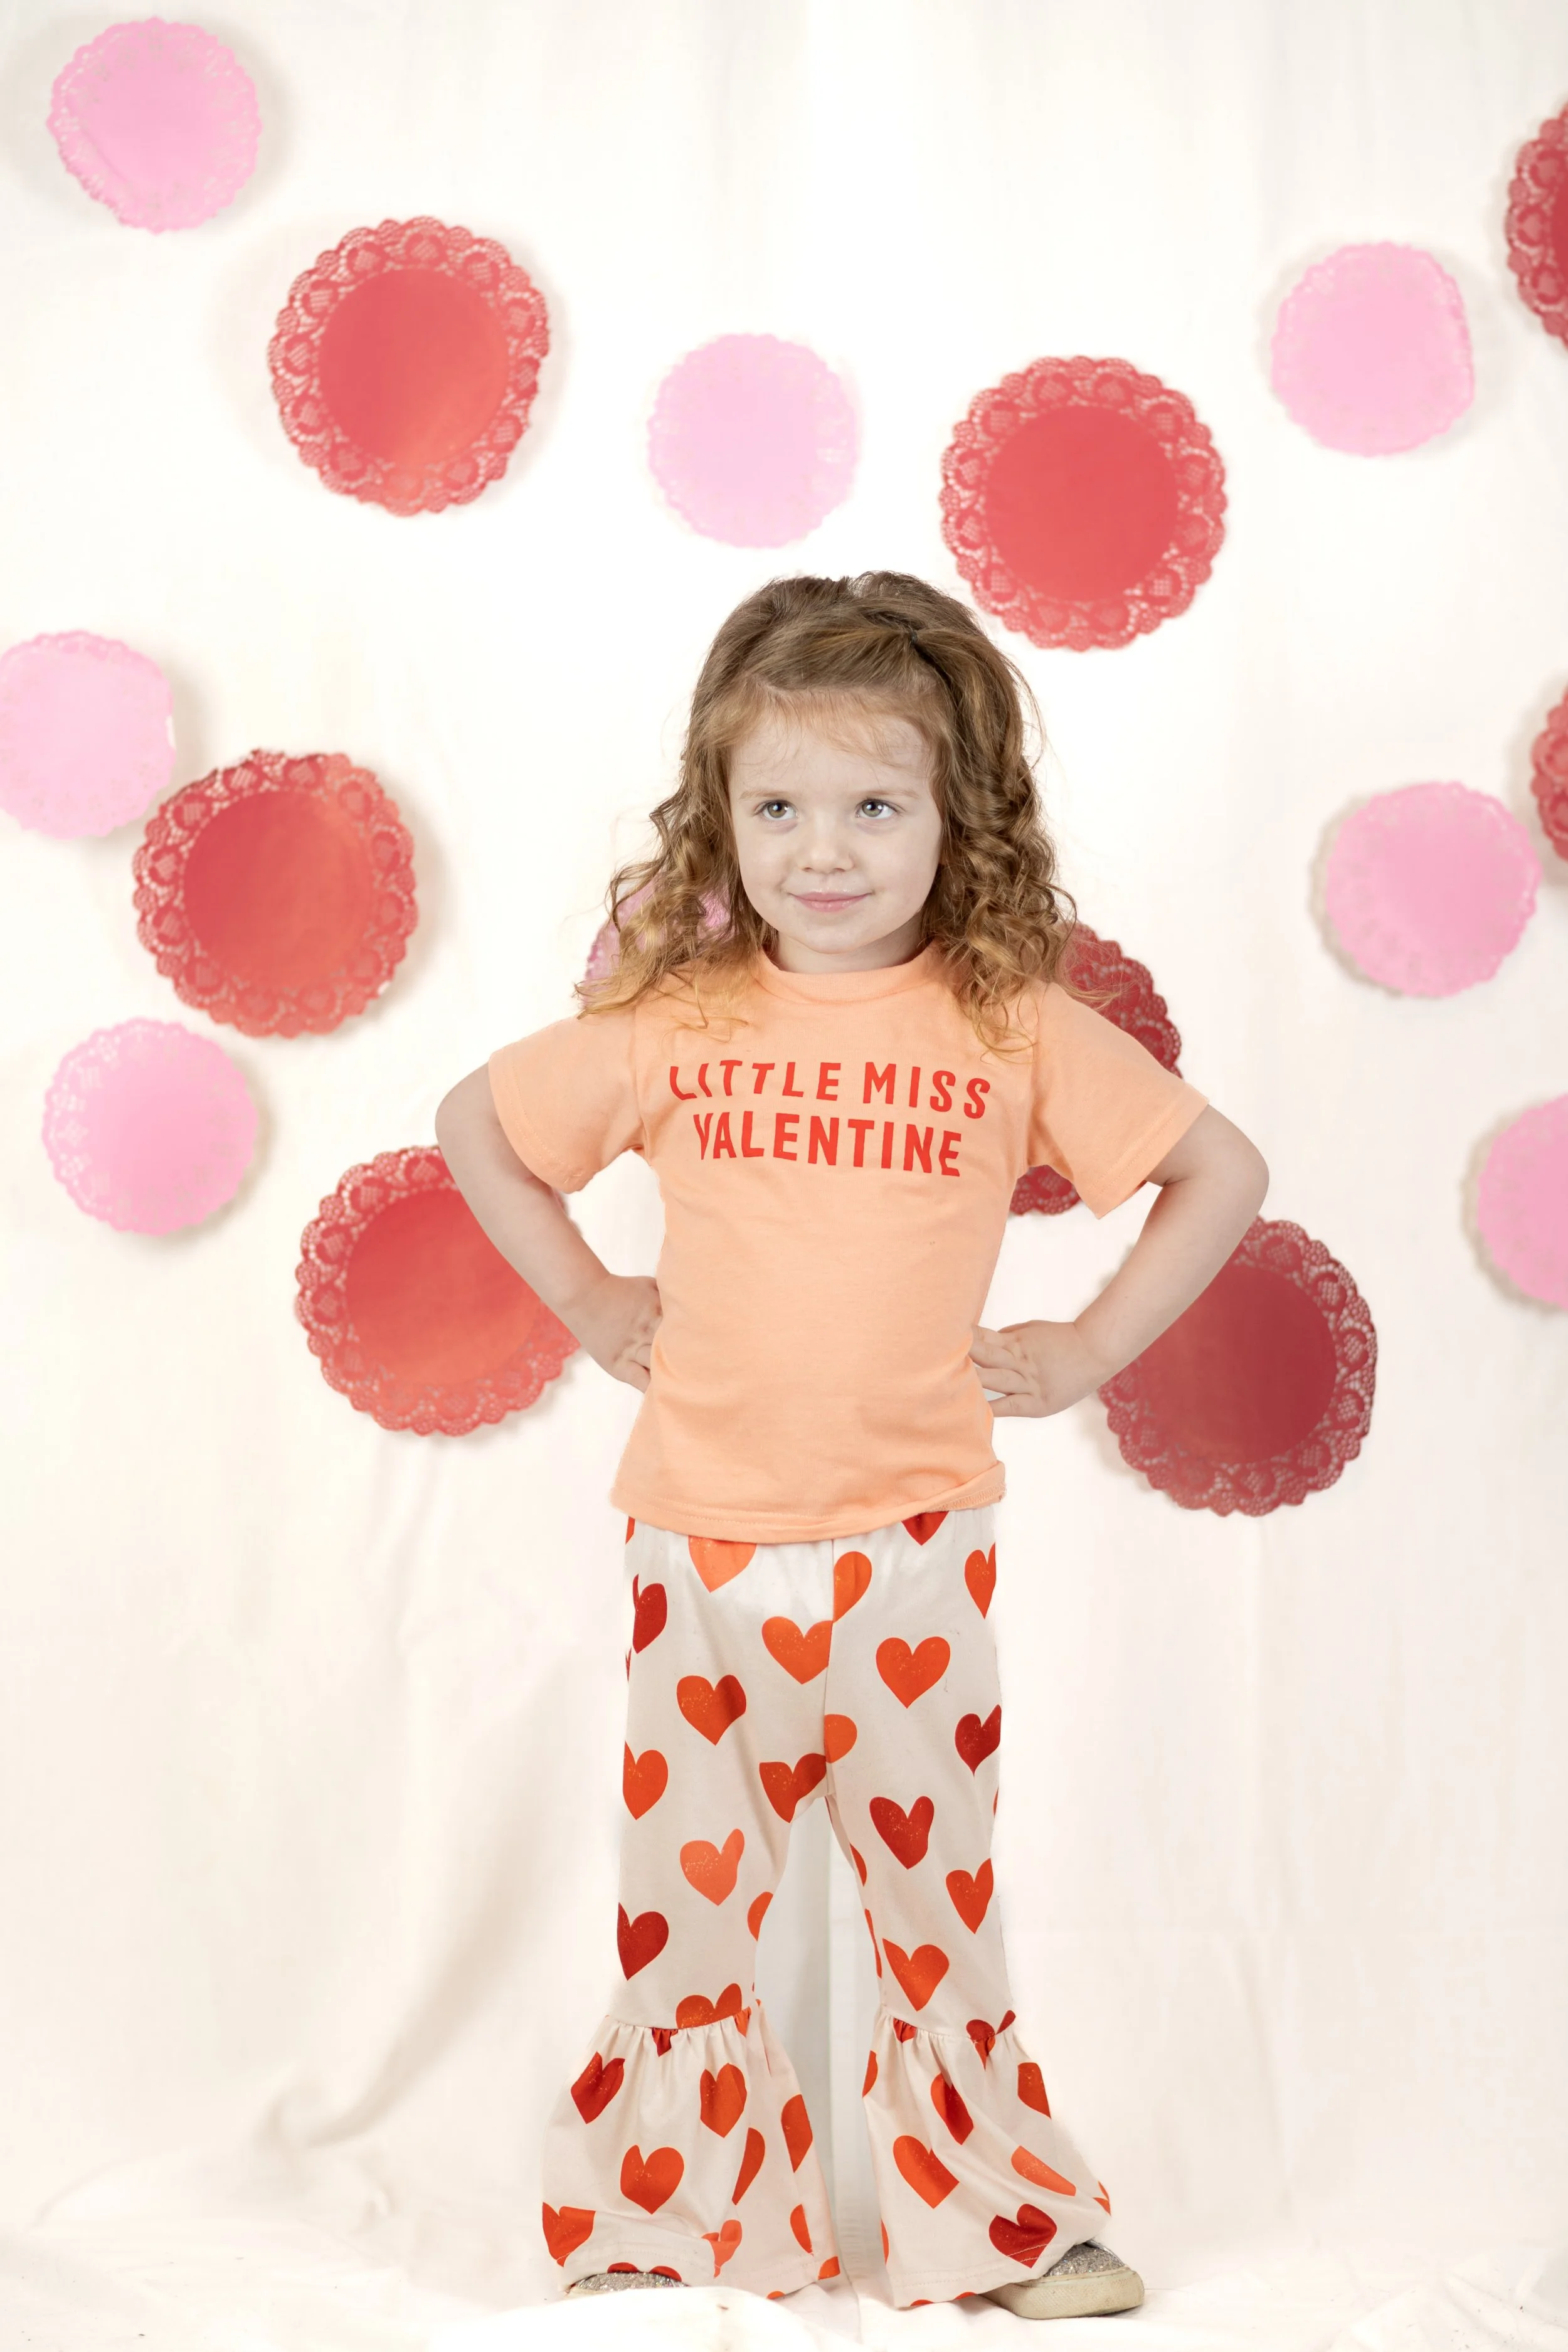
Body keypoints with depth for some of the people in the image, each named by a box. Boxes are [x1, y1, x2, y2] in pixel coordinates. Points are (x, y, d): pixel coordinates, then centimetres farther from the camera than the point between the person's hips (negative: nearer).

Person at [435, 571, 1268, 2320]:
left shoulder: (1014, 1027, -5)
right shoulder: (670, 1023, -3)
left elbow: (1221, 1171, 4)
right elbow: (474, 1122, 12)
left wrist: (1091, 1350, 1)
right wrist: (582, 1297, 7)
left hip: (914, 1542, -1)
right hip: (700, 1538, 1)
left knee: (939, 1889, 12)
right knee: (684, 1893, 12)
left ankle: (993, 2213, 31)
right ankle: (672, 2214, 31)